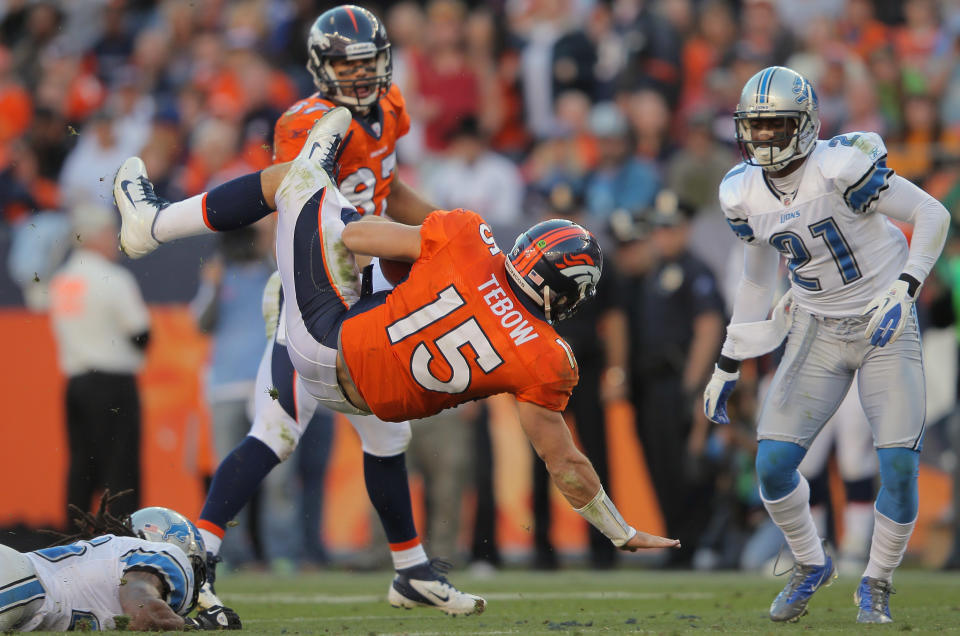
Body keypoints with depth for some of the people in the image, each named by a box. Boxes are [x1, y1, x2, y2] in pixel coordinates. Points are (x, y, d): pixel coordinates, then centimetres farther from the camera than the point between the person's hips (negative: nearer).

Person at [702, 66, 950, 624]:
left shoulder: (841, 167, -21)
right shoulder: (746, 194, -2)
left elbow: (933, 215, -15)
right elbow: (757, 279, 13)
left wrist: (903, 291, -25)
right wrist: (727, 365, 13)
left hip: (885, 326, -5)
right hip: (818, 332, 5)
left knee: (900, 465, -14)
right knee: (773, 463, -7)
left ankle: (877, 584, 9)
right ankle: (811, 566, 20)